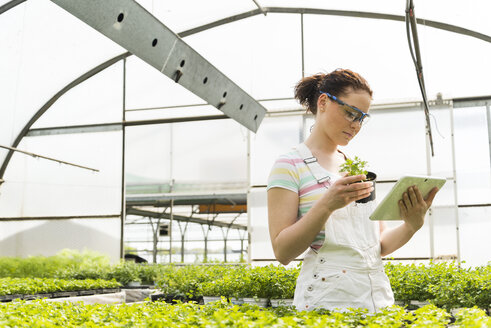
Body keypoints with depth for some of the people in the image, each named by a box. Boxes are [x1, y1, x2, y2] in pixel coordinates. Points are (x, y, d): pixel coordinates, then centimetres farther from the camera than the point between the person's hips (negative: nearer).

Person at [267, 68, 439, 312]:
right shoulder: (290, 165, -4)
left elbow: (380, 246, 13)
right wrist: (327, 204, -23)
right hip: (327, 302, -5)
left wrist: (412, 225, -7)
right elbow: (282, 252, -11)